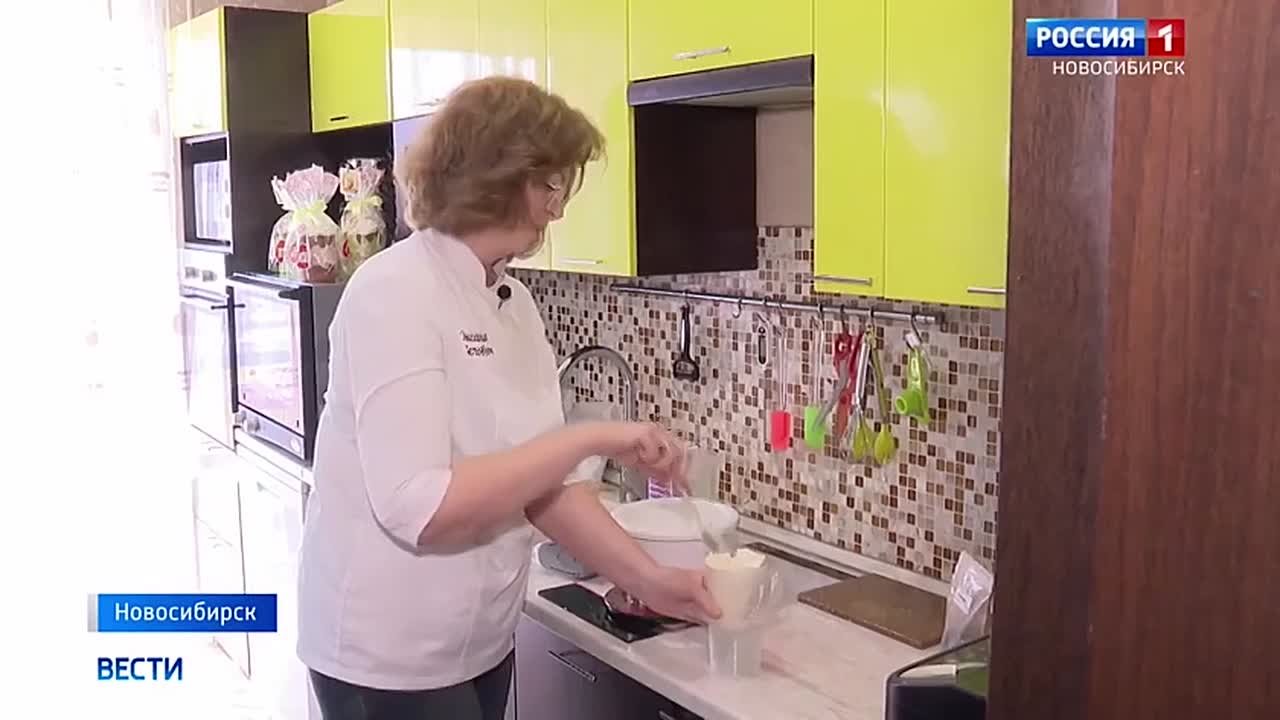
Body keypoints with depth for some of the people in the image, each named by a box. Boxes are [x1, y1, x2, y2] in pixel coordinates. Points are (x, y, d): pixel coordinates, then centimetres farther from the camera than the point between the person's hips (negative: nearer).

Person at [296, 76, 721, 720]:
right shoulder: (395, 292, -20)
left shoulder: (513, 303, 3)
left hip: (480, 640, 8)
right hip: (390, 655, -8)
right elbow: (420, 507, -29)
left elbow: (543, 481, 3)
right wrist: (592, 439, -26)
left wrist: (647, 580, -6)